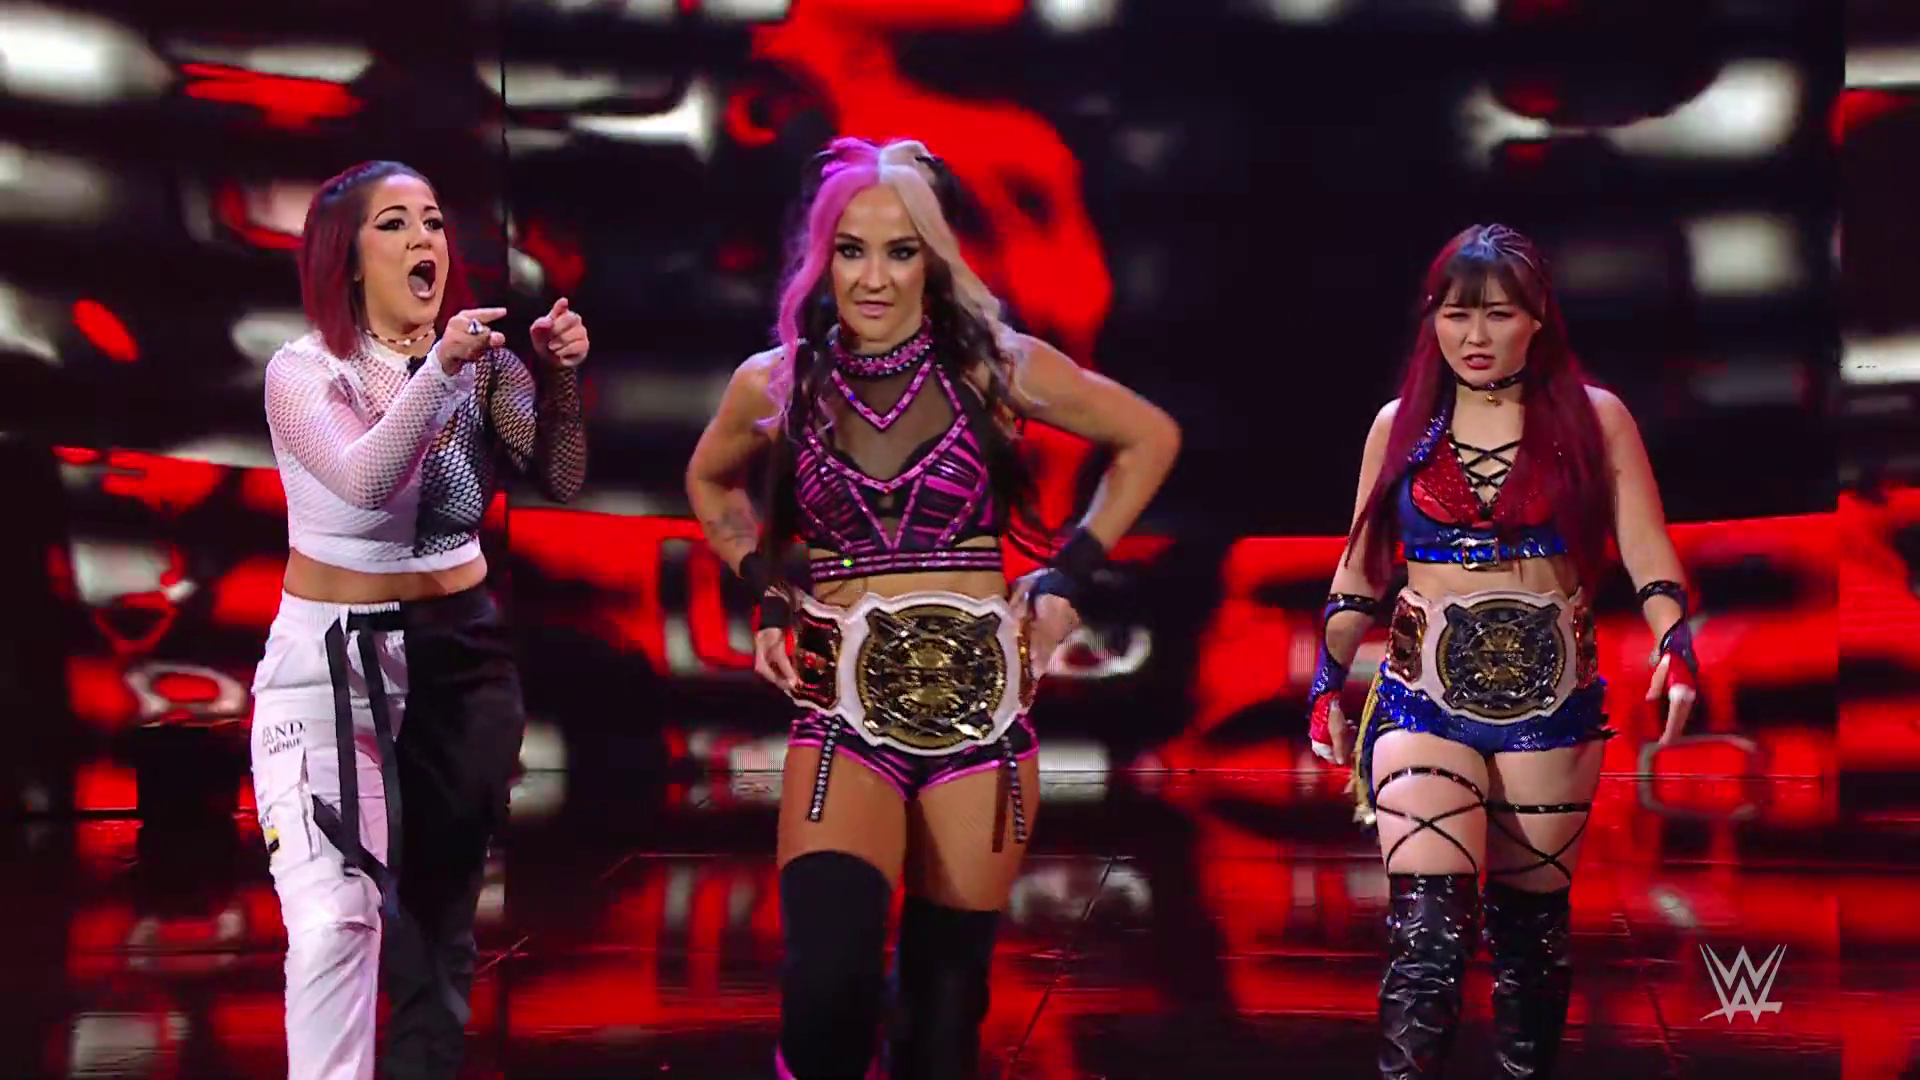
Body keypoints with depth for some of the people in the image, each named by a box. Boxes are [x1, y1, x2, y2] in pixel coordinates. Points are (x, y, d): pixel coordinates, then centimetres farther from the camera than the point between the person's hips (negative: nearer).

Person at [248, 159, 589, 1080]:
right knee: (335, 919, -16)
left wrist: (559, 381, -23)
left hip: (463, 654, 4)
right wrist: (437, 368, -38)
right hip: (332, 658, -4)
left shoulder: (481, 359, 2)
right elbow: (365, 483, -27)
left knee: (441, 906, 10)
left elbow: (560, 481, -7)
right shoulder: (305, 372, -9)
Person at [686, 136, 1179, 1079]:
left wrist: (1069, 574, 5)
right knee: (825, 994, -21)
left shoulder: (996, 366, -3)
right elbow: (710, 481, 23)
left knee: (947, 996, 6)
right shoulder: (774, 384, 1)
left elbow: (1150, 439, 11)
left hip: (978, 704, 0)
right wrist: (767, 590, 9)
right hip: (844, 711, 0)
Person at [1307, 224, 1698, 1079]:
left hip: (1552, 704, 0)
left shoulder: (1594, 419, 1)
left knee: (1531, 925, 10)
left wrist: (1676, 647, -18)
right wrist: (1328, 681, 3)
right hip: (1422, 700, 0)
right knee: (1427, 927, -15)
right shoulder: (1400, 425, 6)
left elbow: (1649, 558, -2)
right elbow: (1359, 574, 12)